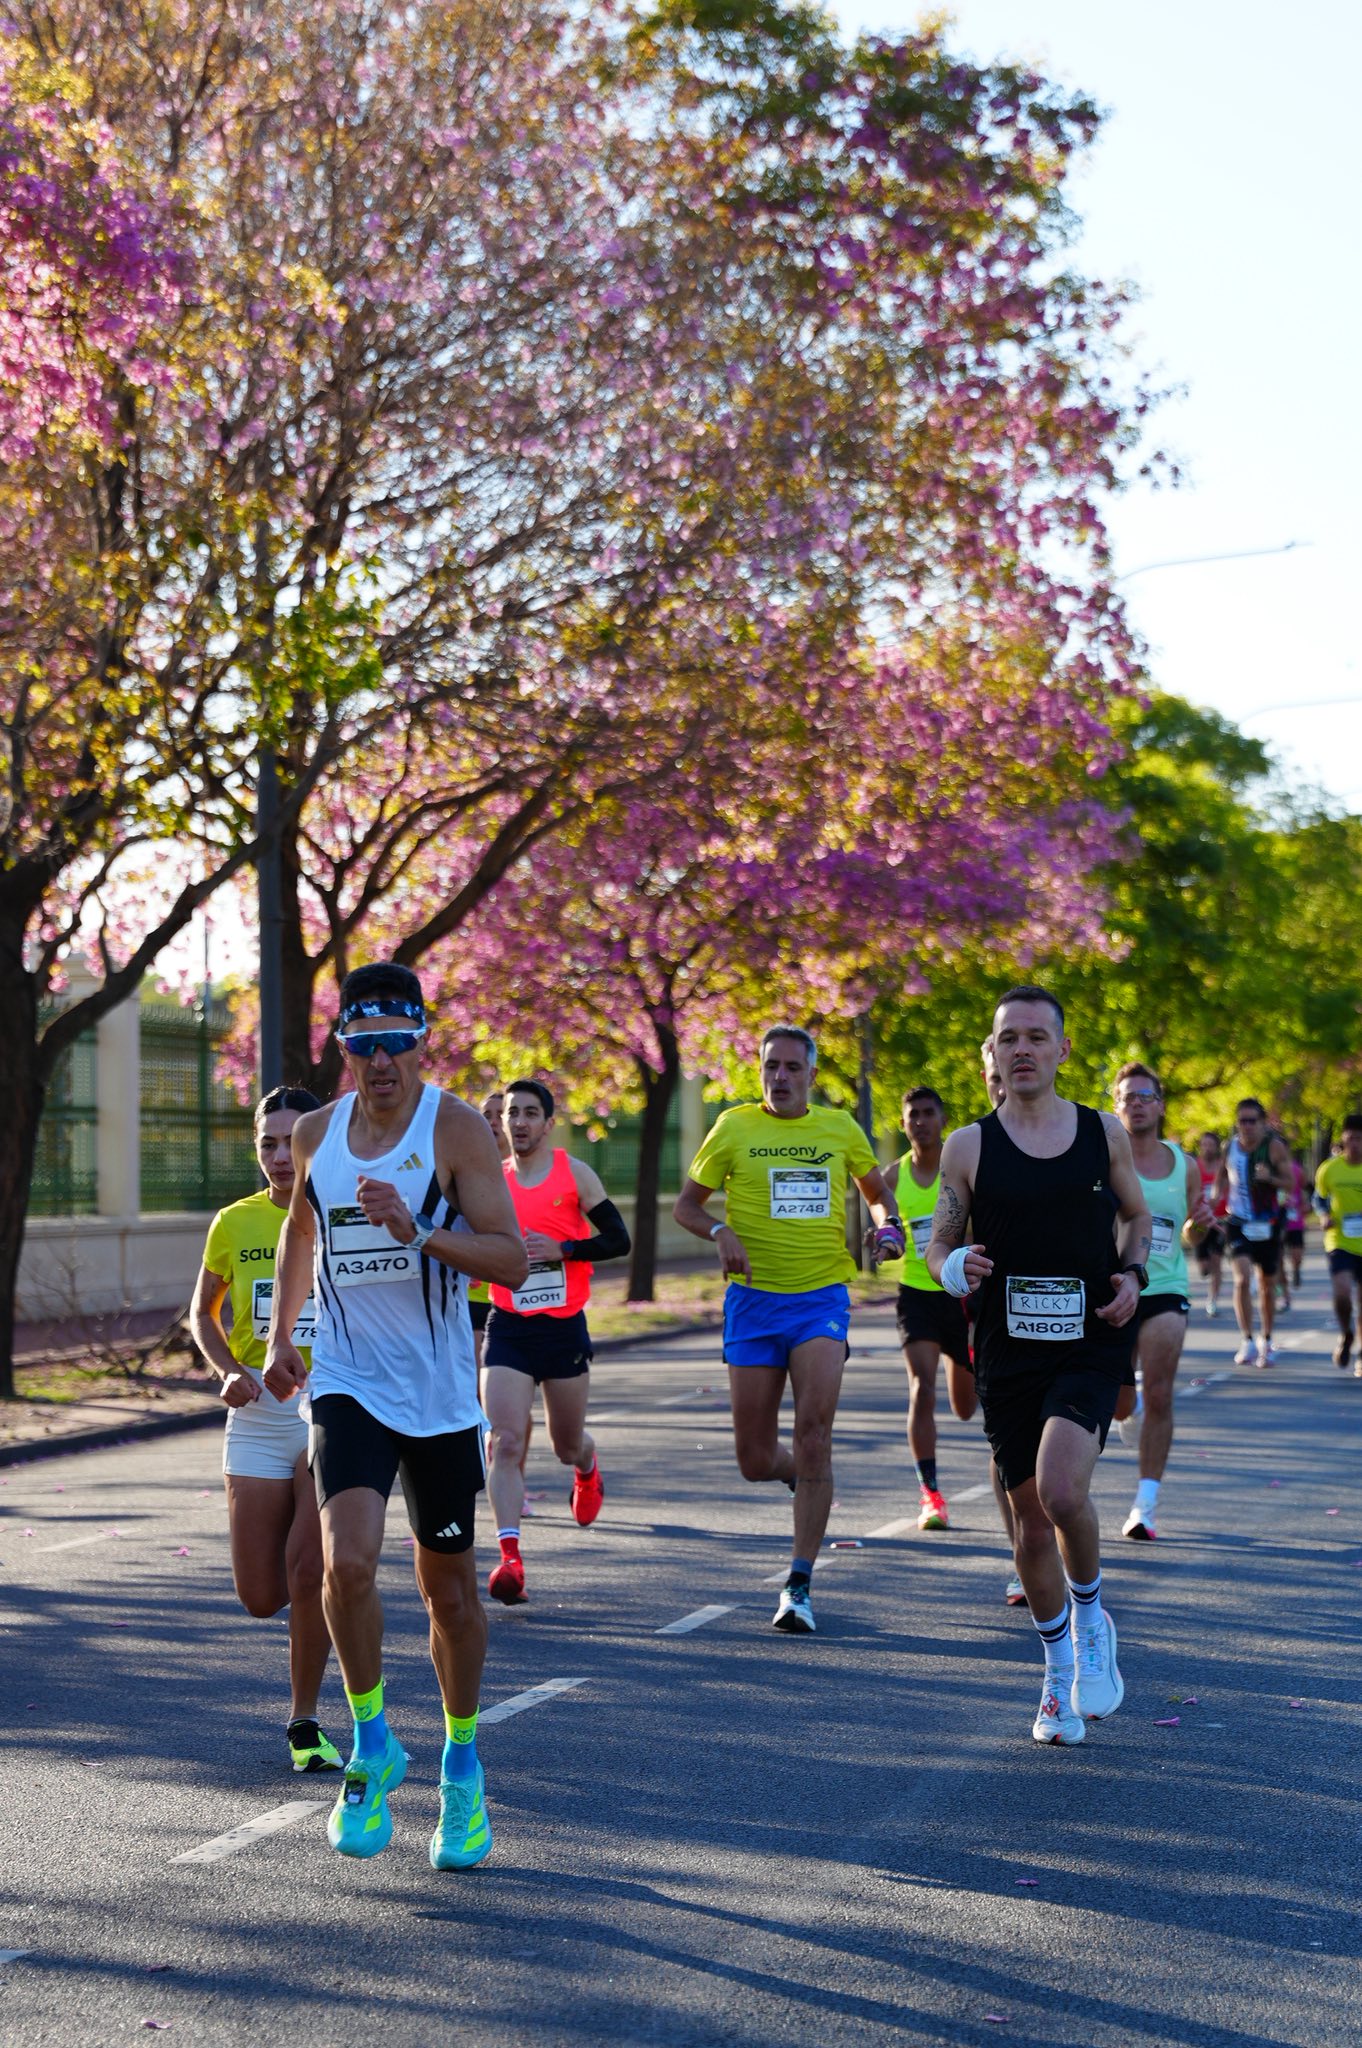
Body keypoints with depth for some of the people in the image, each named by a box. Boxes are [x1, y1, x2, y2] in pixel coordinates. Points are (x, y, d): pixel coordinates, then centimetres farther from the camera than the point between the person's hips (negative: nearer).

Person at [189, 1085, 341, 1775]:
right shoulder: (234, 1223, 4)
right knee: (262, 1597, 2)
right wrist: (228, 1370, -2)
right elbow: (203, 1313, 16)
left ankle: (305, 1722, 8)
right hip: (258, 1413, 3)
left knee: (309, 1574, -12)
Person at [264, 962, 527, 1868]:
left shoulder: (456, 1128, -10)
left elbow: (513, 1259, -15)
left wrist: (416, 1231, -28)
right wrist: (279, 1335, 20)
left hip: (441, 1392, -2)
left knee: (449, 1583, 10)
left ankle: (462, 1763, 31)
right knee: (348, 1562, -20)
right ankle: (374, 1743, 2)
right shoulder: (317, 1133, 3)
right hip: (349, 1384, 2)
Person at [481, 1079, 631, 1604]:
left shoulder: (575, 1174, -2)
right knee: (505, 1442, -16)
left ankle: (587, 1468, 50)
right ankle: (510, 1555, -17)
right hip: (508, 1328, 1)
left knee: (566, 1445, 13)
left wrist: (561, 1249, -17)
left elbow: (618, 1240, -6)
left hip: (564, 1326, -1)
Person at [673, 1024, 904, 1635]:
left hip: (822, 1297, 0)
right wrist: (721, 1231, -13)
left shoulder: (840, 1127, 7)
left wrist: (888, 1229, 1)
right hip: (753, 1300, 1)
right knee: (754, 1460, 1)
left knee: (813, 1434, -17)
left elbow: (876, 1191, 23)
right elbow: (685, 1204, 8)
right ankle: (801, 1475, 38)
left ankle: (798, 1586, -10)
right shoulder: (735, 1127, 3)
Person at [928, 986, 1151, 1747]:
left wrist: (1134, 1274, -3)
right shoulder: (970, 1147, 1)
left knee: (1062, 1490, -24)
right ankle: (1061, 1676, 28)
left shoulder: (1105, 1133, 3)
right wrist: (954, 1268, -17)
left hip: (1091, 1345, -1)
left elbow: (1139, 1217, 17)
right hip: (1009, 1354, 1)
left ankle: (1091, 1611, 7)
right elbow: (940, 1244, 6)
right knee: (1031, 1514, 7)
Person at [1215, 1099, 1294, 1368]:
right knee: (1242, 1279, -19)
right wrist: (1218, 1196, 2)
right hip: (1238, 1223, 0)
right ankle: (1246, 1340, -15)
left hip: (1268, 1225, 0)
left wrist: (1270, 1178, -25)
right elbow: (1222, 1174, 19)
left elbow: (1290, 1184, -6)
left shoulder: (1275, 1147, -8)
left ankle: (1267, 1342, 28)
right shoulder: (1230, 1147, 0)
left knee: (1267, 1285, 11)